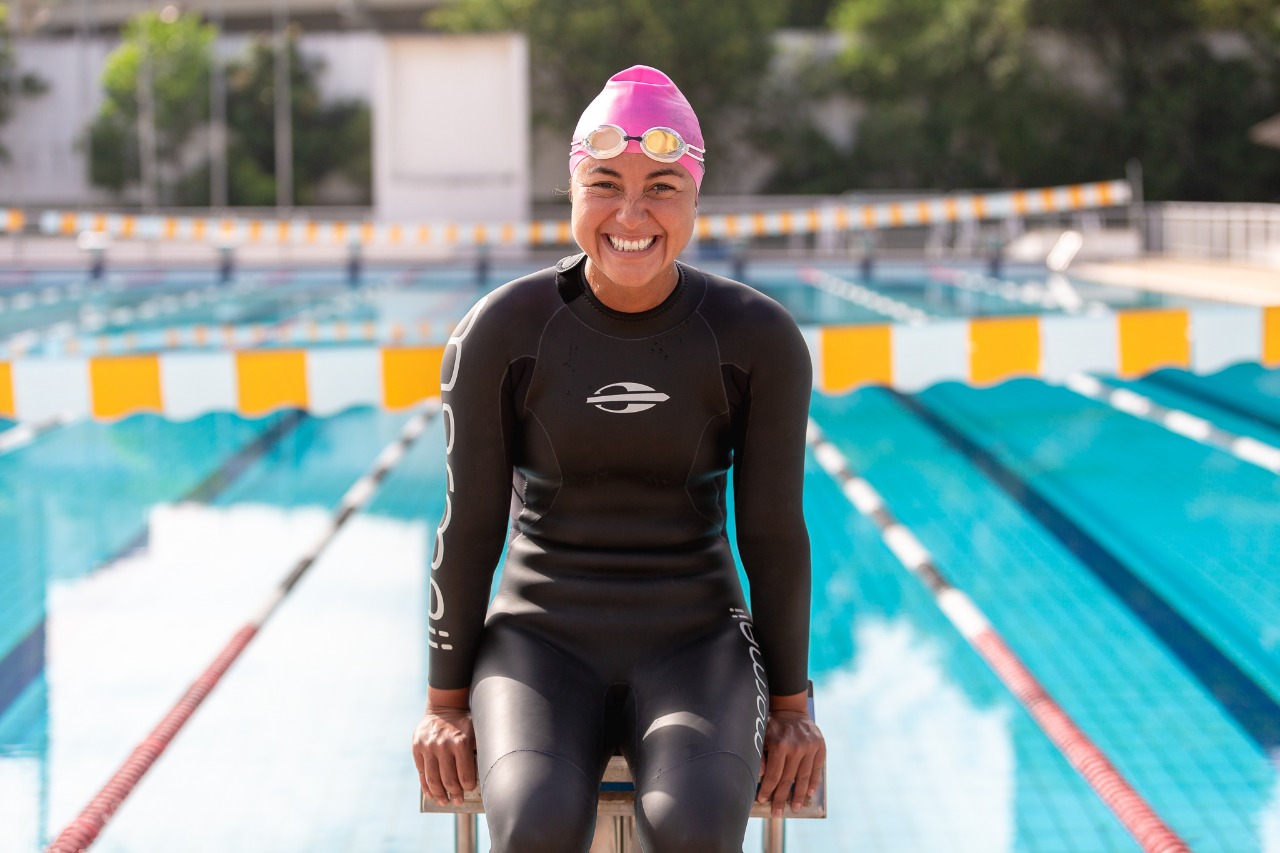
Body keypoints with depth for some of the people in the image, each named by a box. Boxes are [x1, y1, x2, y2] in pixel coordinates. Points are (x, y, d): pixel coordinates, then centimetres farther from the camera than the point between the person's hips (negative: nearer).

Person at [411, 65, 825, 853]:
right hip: (542, 638, 0)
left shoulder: (759, 338, -6)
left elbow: (774, 533, 0)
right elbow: (469, 527, 0)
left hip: (696, 640, 0)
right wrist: (447, 701, 3)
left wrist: (790, 707, 4)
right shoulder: (501, 333, -6)